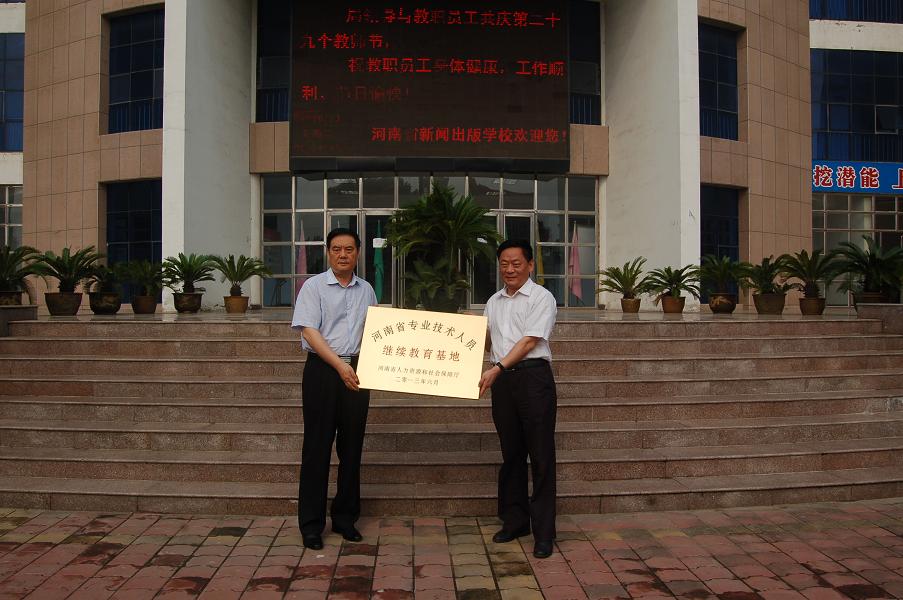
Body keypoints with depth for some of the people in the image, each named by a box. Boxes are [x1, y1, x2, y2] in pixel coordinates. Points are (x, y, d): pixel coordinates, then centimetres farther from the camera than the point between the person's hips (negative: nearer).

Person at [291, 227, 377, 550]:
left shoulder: (366, 290, 12)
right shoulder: (314, 286, -2)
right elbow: (309, 331, -11)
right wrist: (340, 365, -20)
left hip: (357, 372, 4)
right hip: (322, 369, -4)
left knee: (352, 446, 9)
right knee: (318, 446, -1)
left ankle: (345, 517, 22)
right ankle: (311, 523, 9)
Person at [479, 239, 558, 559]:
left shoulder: (541, 298, -2)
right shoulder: (494, 302, 17)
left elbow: (529, 342, -12)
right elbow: (486, 340, 20)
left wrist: (497, 368, -21)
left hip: (533, 376, -6)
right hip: (502, 379, 6)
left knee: (541, 455, -4)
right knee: (511, 453, 12)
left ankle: (544, 532, 2)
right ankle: (514, 520, 23)